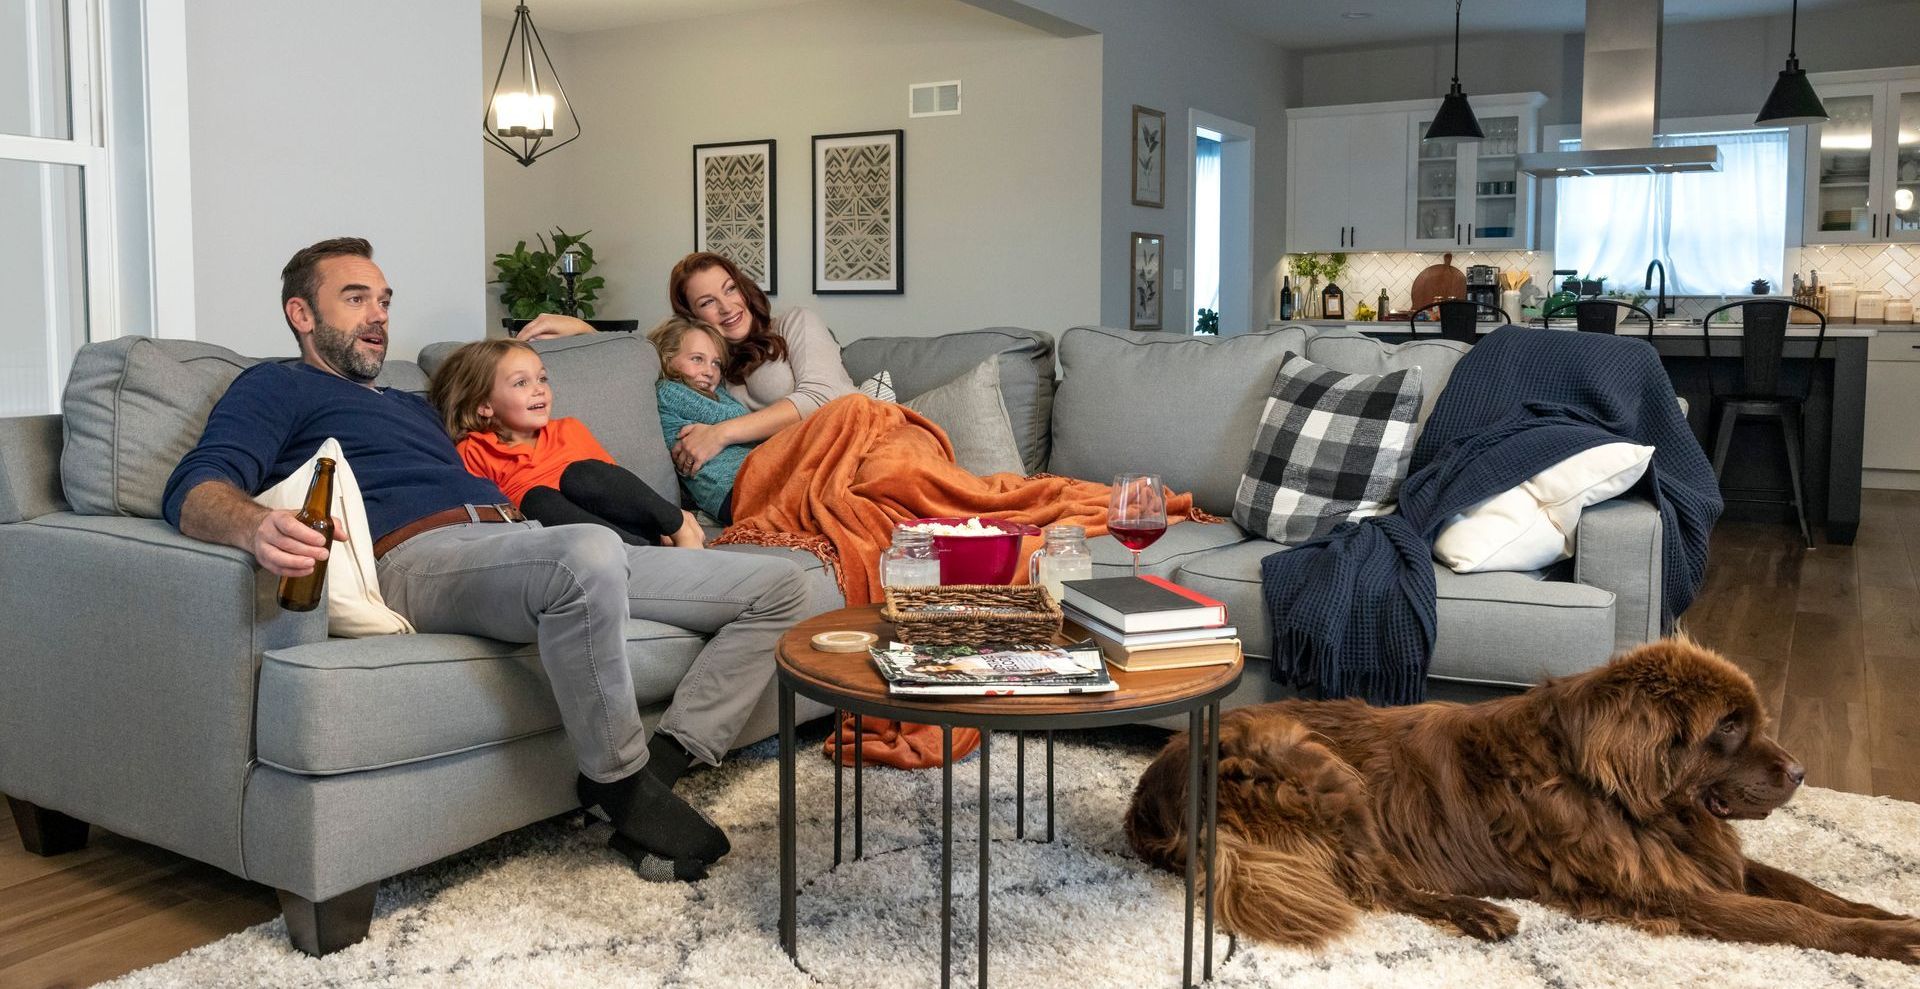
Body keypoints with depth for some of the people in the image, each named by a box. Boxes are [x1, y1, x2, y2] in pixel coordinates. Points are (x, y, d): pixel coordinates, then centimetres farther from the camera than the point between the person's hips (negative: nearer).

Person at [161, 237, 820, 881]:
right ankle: (619, 779, -22)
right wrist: (255, 527, -29)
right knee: (589, 554, -44)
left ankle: (666, 756, -15)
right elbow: (196, 486, -5)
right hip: (420, 556, -8)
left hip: (524, 539, 8)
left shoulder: (415, 406, 40)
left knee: (779, 588, -1)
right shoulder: (277, 388, 16)